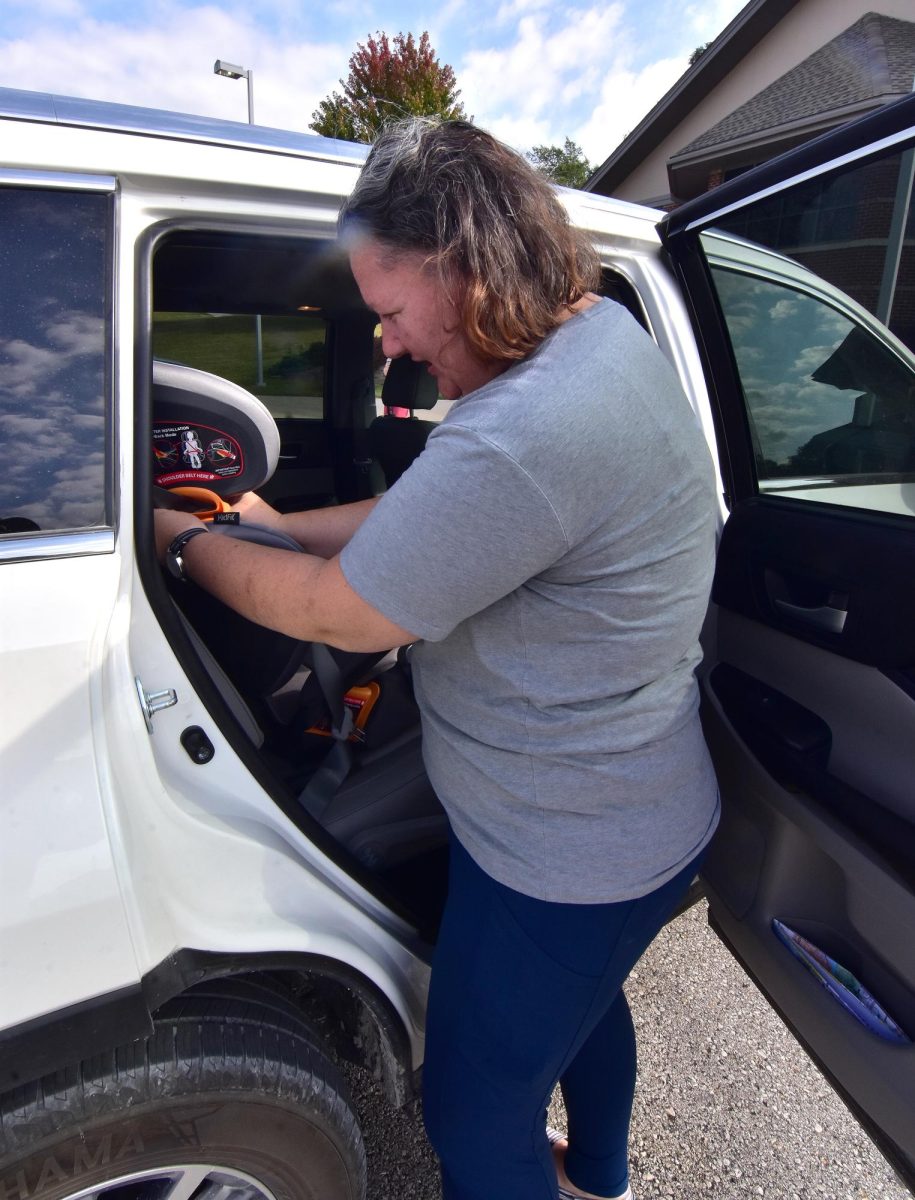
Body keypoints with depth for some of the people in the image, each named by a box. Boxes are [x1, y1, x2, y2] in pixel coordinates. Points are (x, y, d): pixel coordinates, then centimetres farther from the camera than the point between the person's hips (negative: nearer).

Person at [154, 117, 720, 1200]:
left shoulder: (525, 436, -35)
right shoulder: (604, 330, 0)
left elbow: (336, 613, -23)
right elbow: (428, 512, 5)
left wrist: (186, 542, -6)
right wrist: (276, 526, 3)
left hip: (562, 860, -10)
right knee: (582, 1004, 35)